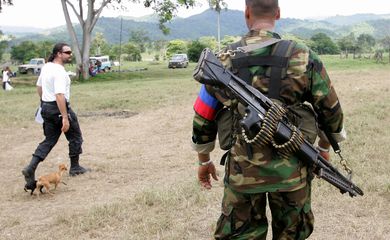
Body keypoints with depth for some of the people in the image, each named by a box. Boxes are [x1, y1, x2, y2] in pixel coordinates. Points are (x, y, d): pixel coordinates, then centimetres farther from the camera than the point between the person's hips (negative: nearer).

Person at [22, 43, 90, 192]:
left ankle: (31, 168, -2)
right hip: (59, 108, -8)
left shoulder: (46, 67, 8)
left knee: (49, 140, 12)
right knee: (75, 137, 12)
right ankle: (75, 168, 24)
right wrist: (65, 117, -30)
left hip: (46, 107, 9)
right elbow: (60, 95, -29)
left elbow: (39, 86, 21)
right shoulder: (59, 72, -21)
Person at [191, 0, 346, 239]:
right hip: (292, 172, 0)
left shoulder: (223, 61, -4)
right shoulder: (304, 58, -7)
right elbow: (331, 112, 1)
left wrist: (204, 160, 18)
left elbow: (203, 120, 4)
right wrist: (324, 147, 20)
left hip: (241, 173, 1)